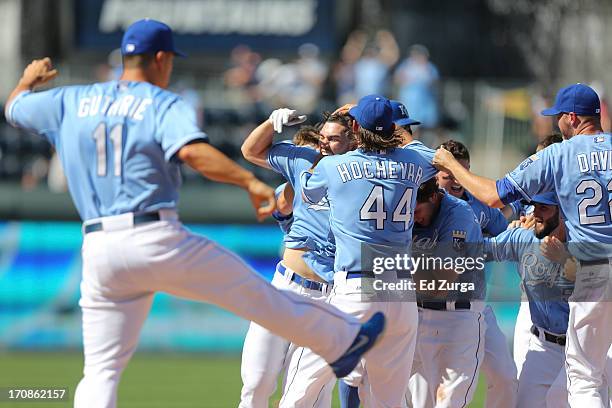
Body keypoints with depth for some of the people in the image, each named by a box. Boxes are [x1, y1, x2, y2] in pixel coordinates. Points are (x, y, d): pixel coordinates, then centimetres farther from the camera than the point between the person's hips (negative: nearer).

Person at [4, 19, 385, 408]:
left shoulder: (71, 102, 13)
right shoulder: (166, 105, 0)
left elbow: (14, 108, 29)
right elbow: (192, 150, -21)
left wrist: (29, 80, 49)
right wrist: (250, 181, -23)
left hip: (98, 251, 4)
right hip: (158, 240, -4)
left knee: (101, 372, 5)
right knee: (257, 295, 11)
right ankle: (344, 340, 24)